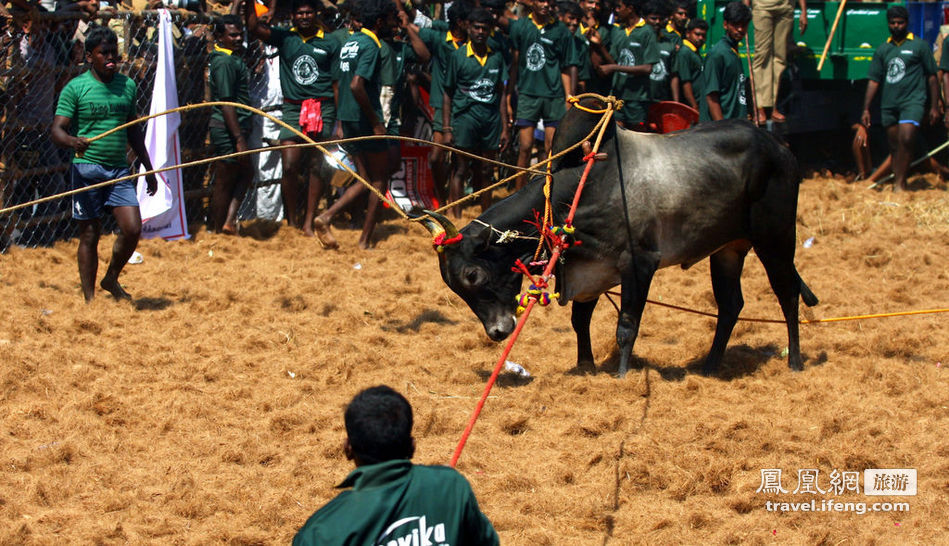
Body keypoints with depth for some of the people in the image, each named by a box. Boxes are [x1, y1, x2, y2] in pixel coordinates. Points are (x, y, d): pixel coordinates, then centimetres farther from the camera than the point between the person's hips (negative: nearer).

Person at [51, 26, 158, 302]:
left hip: (119, 170, 4)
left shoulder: (127, 85, 10)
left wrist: (148, 168, 21)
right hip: (87, 169, -4)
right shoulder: (75, 88, -6)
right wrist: (72, 141, -34)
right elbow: (56, 129, -11)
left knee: (132, 229, -6)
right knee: (89, 235, 1)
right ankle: (89, 299, 10)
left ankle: (111, 279, 18)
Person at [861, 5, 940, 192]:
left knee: (906, 139, -21)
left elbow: (931, 77, 6)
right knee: (894, 146, 7)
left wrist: (934, 106, 1)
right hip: (888, 104, 5)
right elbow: (874, 80, 14)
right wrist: (866, 109, 8)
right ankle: (899, 183, 14)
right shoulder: (882, 49, 13)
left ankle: (899, 183, -19)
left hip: (912, 101, -5)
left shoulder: (920, 46, 4)